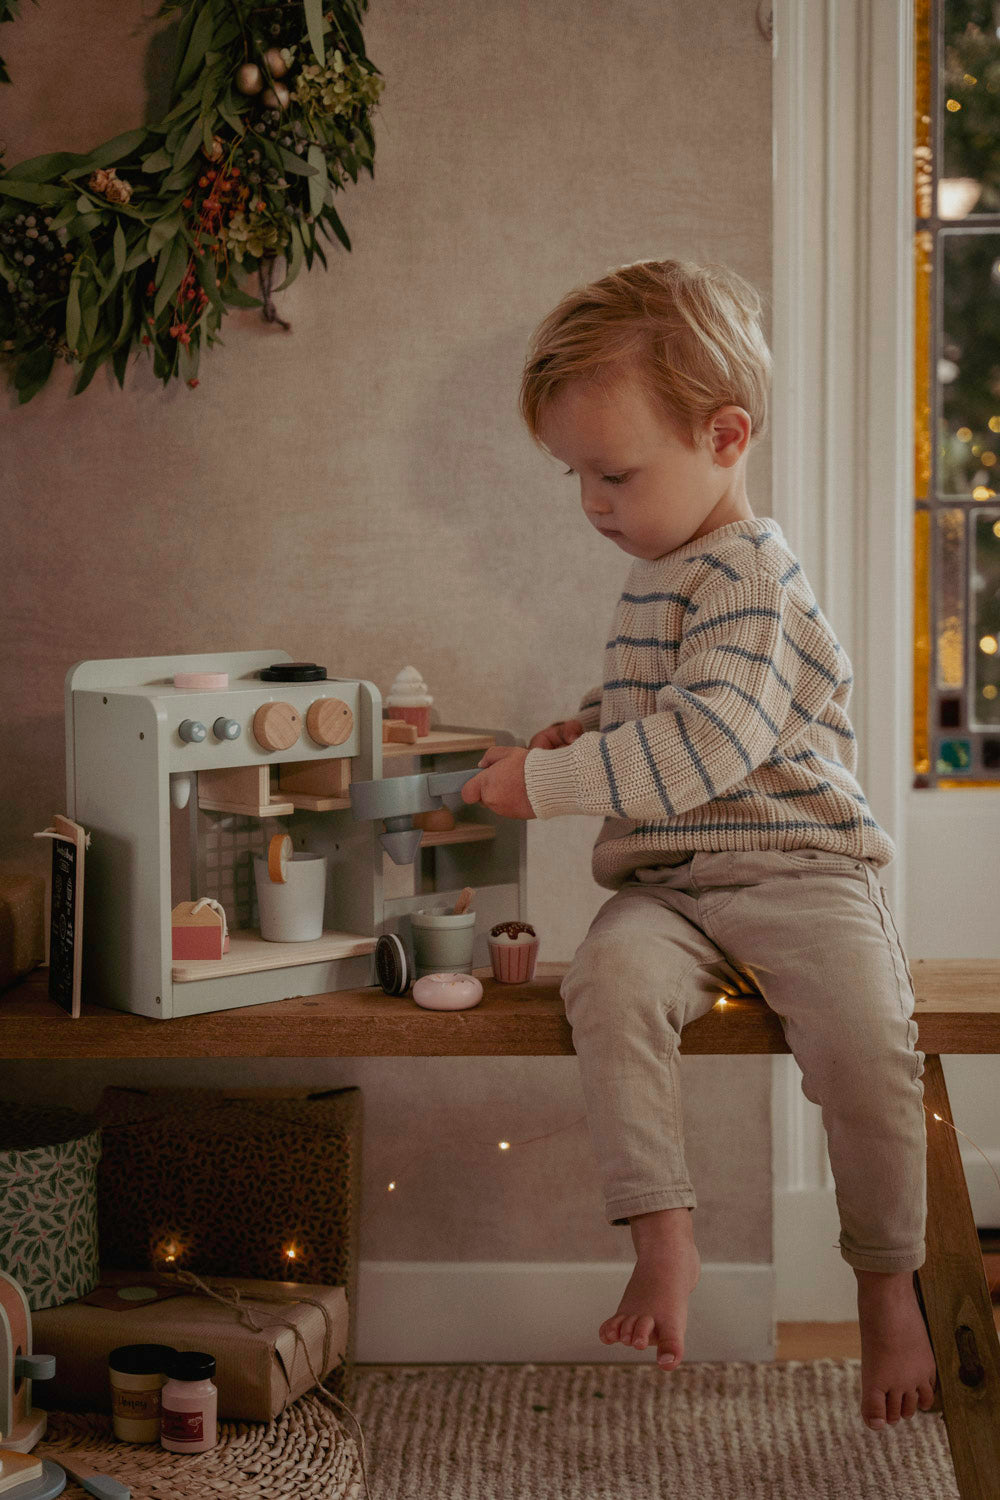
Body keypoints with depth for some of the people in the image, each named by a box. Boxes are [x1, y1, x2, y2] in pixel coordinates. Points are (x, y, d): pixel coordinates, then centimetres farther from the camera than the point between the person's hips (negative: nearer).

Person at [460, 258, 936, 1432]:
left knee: (863, 1032, -28)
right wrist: (586, 728, 14)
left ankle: (888, 1285, -7)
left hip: (798, 865, -6)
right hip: (668, 883, 7)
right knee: (608, 980, -27)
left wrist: (548, 782, -22)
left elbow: (710, 739, -25)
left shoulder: (750, 573, -12)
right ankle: (661, 1236, -25)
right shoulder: (655, 575, 17)